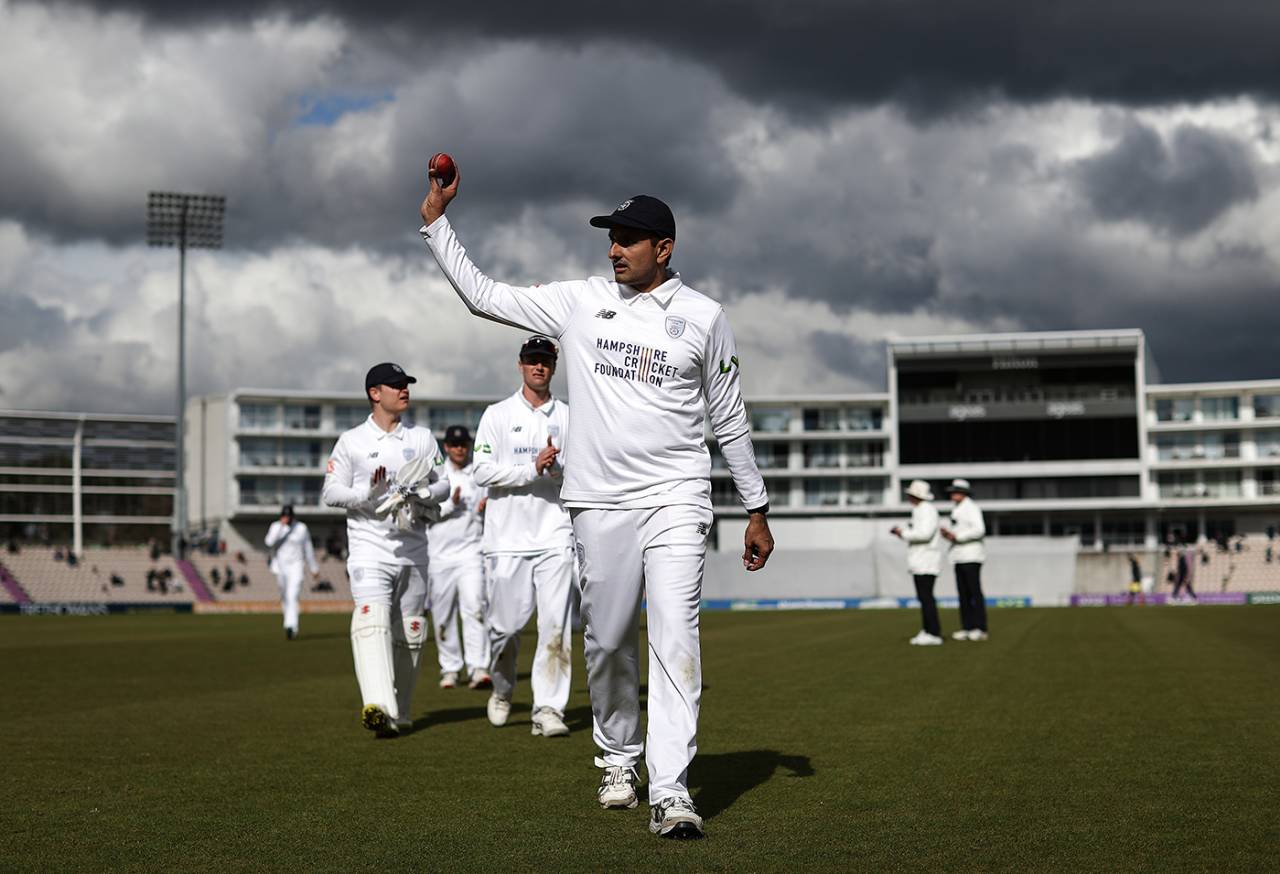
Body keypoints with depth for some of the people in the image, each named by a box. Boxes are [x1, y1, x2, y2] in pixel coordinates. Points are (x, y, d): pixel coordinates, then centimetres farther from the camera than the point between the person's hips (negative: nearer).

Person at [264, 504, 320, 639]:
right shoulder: (275, 527, 1)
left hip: (296, 566, -3)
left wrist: (314, 568, 12)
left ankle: (290, 627, -28)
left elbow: (308, 549, 7)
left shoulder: (301, 528, -1)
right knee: (284, 598, 13)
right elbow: (270, 542, -18)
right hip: (279, 566, 3)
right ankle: (293, 627, 31)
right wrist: (281, 526, -23)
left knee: (292, 596, -18)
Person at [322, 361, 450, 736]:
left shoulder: (422, 438, 11)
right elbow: (331, 492, 2)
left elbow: (443, 485, 12)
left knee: (409, 633, 6)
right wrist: (368, 491, -16)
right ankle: (377, 706, -37)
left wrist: (420, 493, -10)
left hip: (413, 550, 4)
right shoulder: (351, 441, 4)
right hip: (369, 548, -3)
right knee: (371, 620, -23)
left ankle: (399, 713, 18)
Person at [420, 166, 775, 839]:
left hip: (676, 503, -2)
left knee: (675, 639, -13)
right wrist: (435, 220, 1)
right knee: (606, 642, 8)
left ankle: (670, 791, -17)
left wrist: (756, 510, 10)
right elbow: (481, 295, 8)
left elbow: (728, 419, 9)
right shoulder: (579, 303, 7)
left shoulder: (703, 317, 4)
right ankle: (618, 758, 30)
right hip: (600, 503, 2)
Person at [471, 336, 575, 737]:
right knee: (506, 624, 1)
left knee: (555, 626, -8)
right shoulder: (498, 415, 6)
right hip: (508, 538, -1)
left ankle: (548, 709, -7)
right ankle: (502, 690, 27)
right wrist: (532, 468, -15)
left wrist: (557, 466, -14)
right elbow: (483, 472, -4)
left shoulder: (569, 417, 12)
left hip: (555, 537, 1)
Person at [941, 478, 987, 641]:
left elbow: (979, 530, -21)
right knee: (963, 593, 6)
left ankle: (980, 629, -8)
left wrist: (956, 536, -18)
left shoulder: (971, 508, -9)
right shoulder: (956, 510, 19)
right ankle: (967, 629, 8)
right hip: (959, 556, 9)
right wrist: (948, 533, 5)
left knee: (974, 592, -9)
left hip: (971, 556, -9)